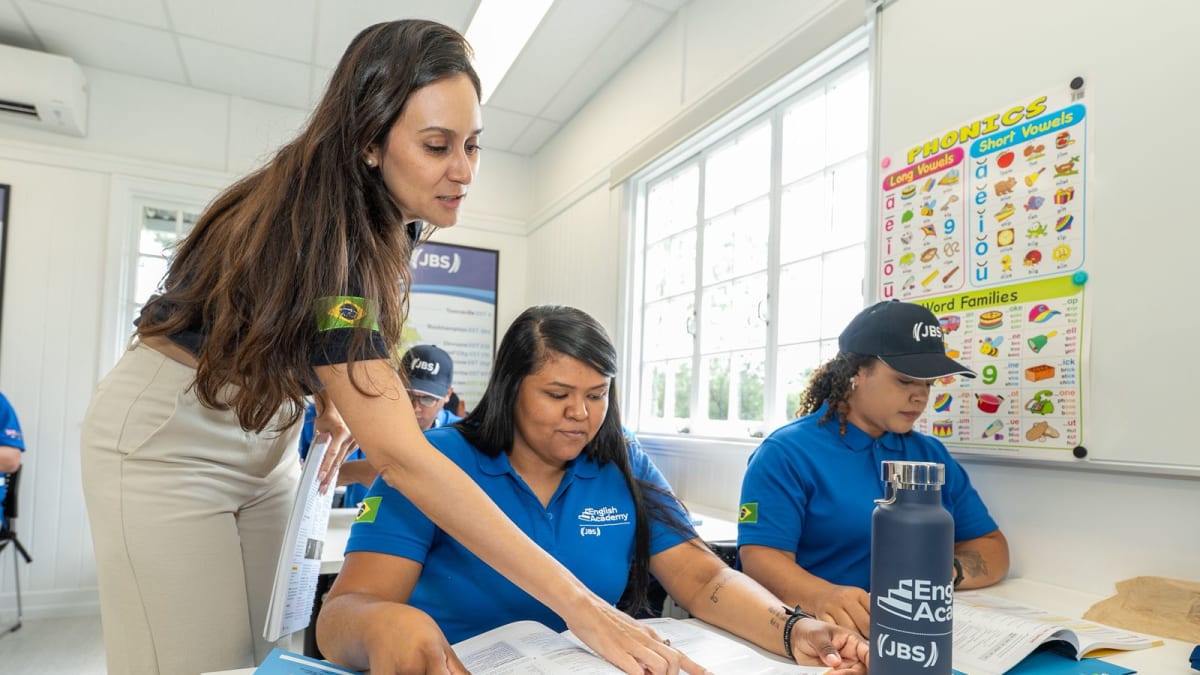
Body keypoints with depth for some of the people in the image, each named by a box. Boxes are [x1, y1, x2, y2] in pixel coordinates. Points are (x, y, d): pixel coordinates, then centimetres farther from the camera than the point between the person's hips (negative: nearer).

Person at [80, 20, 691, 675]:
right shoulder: (320, 227, -32)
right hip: (170, 441, -7)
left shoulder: (394, 221, -6)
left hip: (264, 439, 7)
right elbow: (398, 454, -39)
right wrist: (577, 602, -41)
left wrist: (330, 398, -7)